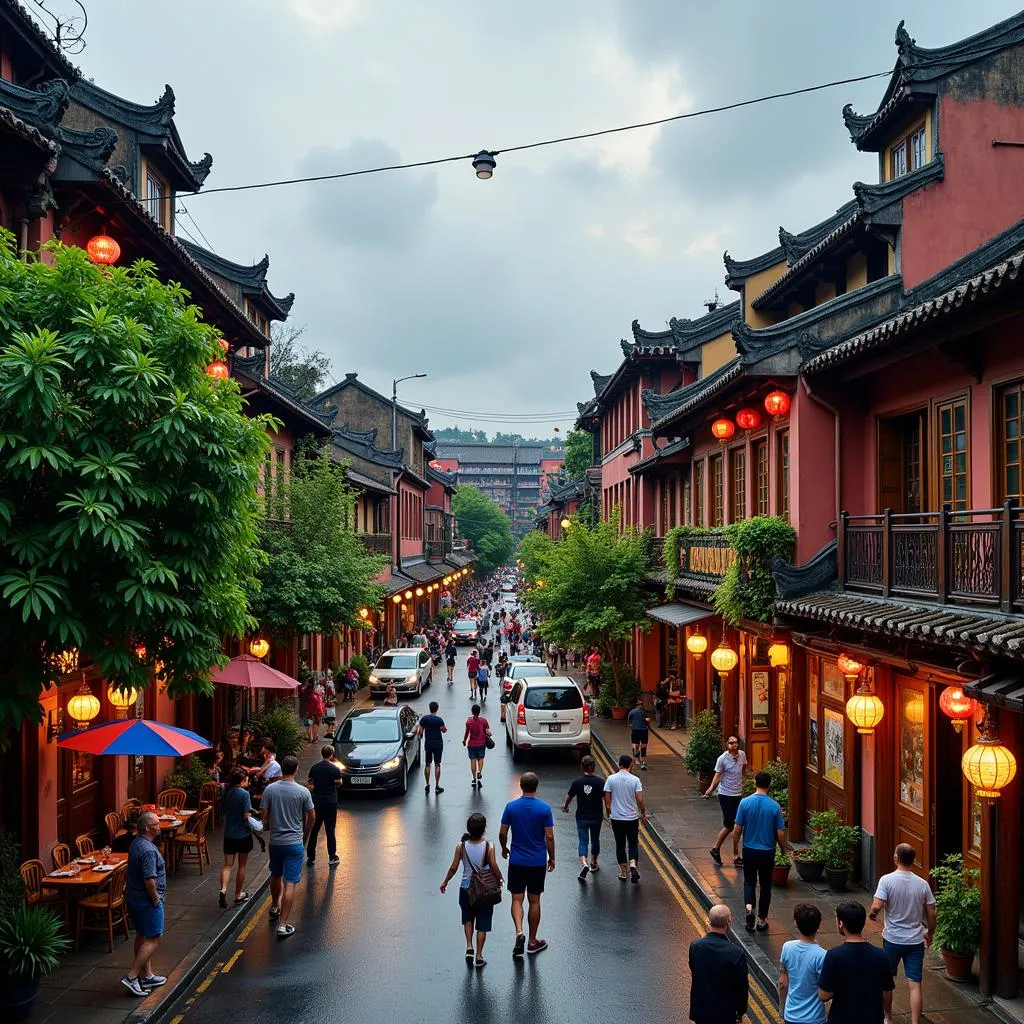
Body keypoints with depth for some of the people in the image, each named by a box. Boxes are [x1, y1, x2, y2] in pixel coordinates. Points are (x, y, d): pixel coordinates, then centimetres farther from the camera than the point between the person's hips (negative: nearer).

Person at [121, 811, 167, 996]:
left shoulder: (136, 843, 7)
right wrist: (155, 898, -15)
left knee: (142, 936, 17)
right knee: (152, 939, -2)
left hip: (134, 898, 10)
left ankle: (146, 976, 27)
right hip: (147, 901, -10)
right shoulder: (148, 850, -26)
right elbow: (149, 880, -30)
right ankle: (131, 976, -3)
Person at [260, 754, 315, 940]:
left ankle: (275, 908, 47)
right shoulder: (303, 792, -11)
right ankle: (283, 925, -3)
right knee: (290, 883, -1)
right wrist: (304, 836, 16)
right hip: (295, 842, -3)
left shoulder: (270, 790, -7)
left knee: (276, 876, 26)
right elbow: (310, 818, -1)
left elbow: (264, 816, -4)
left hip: (275, 841, 3)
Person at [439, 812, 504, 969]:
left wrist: (445, 882, 10)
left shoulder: (461, 846, -12)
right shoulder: (489, 847, -17)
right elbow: (494, 867, -13)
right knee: (482, 923, 11)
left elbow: (453, 868, -6)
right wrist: (500, 879, 8)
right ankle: (479, 956, 14)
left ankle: (469, 946, 14)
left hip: (466, 888, 2)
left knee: (468, 918, 26)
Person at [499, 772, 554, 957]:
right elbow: (549, 837, -8)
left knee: (517, 899, 7)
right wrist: (551, 858, 6)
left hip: (516, 860, 0)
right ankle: (532, 941, 19)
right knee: (534, 901, 11)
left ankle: (519, 932, -16)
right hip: (538, 862, 0)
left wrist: (504, 849, 18)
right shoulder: (545, 808, -10)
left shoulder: (511, 807, -7)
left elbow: (503, 833, -2)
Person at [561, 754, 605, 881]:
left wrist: (565, 806, 26)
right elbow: (605, 798, -15)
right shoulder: (600, 782, -10)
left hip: (581, 817, -1)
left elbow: (569, 797, 6)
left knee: (583, 842, 1)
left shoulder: (577, 782, -7)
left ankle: (583, 864, -22)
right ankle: (593, 864, 36)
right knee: (595, 840, 20)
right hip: (596, 817, 1)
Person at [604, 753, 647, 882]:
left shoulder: (611, 779, -6)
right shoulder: (635, 780, -9)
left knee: (620, 845, 12)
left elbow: (607, 799, -3)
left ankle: (623, 872, 16)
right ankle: (632, 864, -12)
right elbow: (640, 800, -10)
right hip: (632, 818, -1)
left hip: (616, 818, 1)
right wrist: (643, 812, 6)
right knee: (633, 843, 12)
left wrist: (608, 813, 12)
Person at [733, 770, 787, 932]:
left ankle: (749, 907, -10)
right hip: (767, 852, 0)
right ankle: (762, 920, 19)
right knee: (765, 885, 14)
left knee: (749, 881, 16)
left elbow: (738, 829, -7)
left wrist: (735, 844, 10)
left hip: (749, 850, 0)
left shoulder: (745, 802, -11)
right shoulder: (775, 806, -12)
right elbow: (780, 833, -8)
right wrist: (783, 848, 10)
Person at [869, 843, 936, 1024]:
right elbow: (931, 913, 1)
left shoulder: (887, 880, -14)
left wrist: (872, 914, 1)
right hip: (916, 941, 1)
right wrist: (930, 933, 18)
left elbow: (877, 906, -22)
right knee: (915, 984, 2)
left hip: (893, 939, -1)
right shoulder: (922, 884, -4)